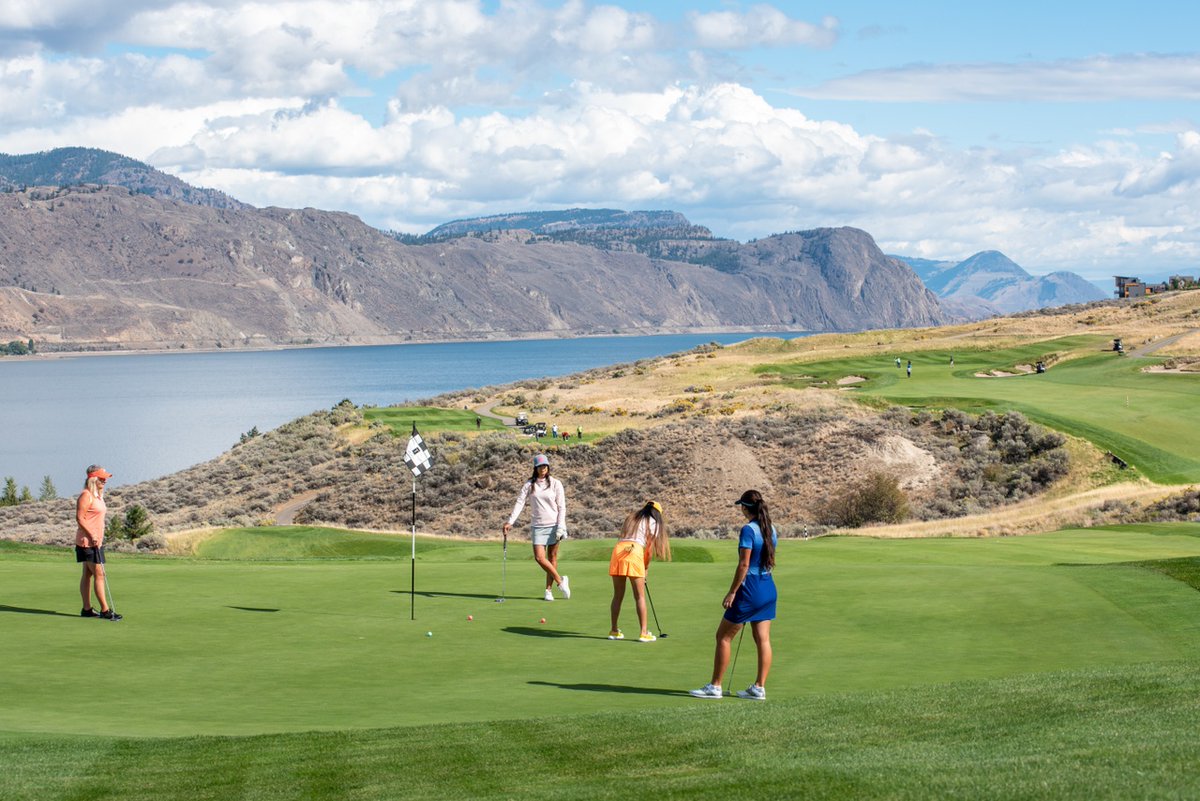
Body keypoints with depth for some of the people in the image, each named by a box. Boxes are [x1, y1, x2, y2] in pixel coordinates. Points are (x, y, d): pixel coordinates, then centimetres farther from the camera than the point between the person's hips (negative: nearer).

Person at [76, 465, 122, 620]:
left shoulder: (98, 495, 15)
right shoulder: (86, 495, -15)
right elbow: (79, 517, -19)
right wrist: (91, 535, -22)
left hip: (95, 541, 10)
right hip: (87, 542, -10)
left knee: (88, 574, 11)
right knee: (99, 574, -9)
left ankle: (87, 609, 15)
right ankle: (105, 610, -9)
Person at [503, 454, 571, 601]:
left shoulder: (555, 484, 2)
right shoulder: (529, 485, 5)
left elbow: (561, 507, 1)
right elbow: (520, 502, -2)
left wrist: (560, 527, -9)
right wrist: (510, 521, -13)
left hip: (553, 525, -1)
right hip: (538, 526, 1)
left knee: (552, 557, 2)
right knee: (539, 557, -11)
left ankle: (548, 590, 13)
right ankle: (560, 580, 6)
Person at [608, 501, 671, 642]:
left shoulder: (631, 517, 28)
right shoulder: (653, 523, 13)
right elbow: (650, 549, 9)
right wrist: (646, 568, 20)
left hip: (618, 548, 5)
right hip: (635, 551, -5)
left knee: (618, 595, 13)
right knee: (640, 596, 2)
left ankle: (614, 630, 17)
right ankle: (643, 632, 0)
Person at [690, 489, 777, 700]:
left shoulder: (748, 530, -16)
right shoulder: (771, 529, 8)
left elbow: (743, 565, -19)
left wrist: (732, 592, -14)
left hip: (750, 588, -8)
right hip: (769, 588, 8)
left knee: (723, 637, 2)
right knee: (763, 640, 7)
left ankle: (714, 687, 5)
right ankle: (759, 688, 8)